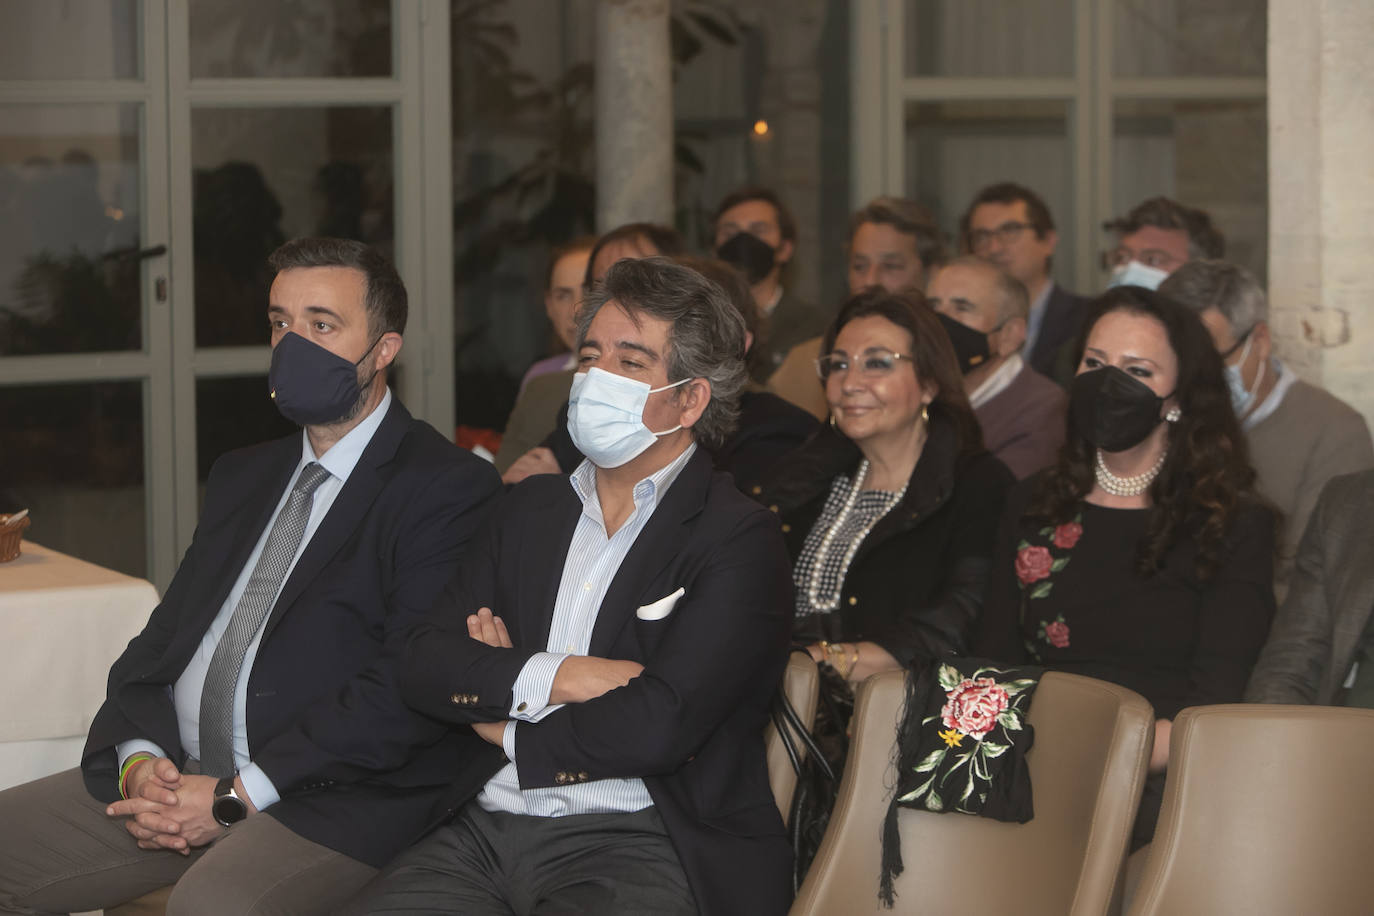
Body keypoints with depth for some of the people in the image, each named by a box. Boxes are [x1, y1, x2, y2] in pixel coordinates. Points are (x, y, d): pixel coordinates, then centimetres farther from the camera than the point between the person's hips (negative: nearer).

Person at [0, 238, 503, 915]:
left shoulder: (449, 488, -4)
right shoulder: (243, 476, 23)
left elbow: (408, 687, -15)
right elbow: (165, 635, 18)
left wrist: (238, 795, -16)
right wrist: (140, 757, -4)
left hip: (340, 800, -8)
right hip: (175, 775, 8)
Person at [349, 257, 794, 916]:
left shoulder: (740, 539, -2)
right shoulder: (532, 508, 19)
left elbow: (656, 728, -14)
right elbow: (425, 666, 9)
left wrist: (506, 729, 1)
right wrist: (551, 677, -8)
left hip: (638, 846, -5)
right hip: (486, 832, 5)